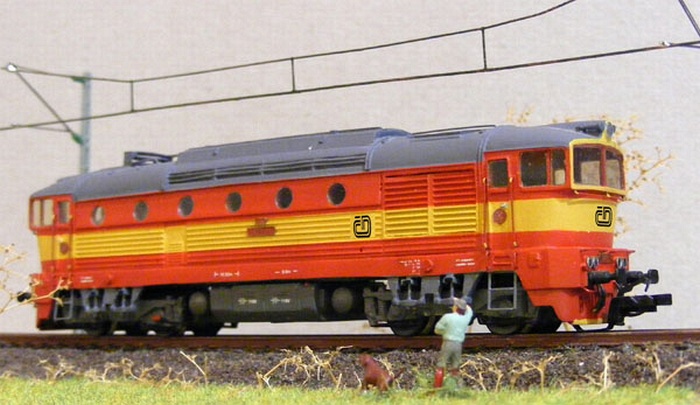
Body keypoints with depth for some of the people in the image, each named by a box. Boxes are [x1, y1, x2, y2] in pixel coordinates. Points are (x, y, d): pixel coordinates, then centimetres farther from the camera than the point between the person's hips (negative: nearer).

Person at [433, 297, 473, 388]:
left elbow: (437, 329, -1)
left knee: (441, 366, 1)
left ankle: (437, 386, -3)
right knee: (455, 367, 12)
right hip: (458, 344, 4)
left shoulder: (447, 317, -10)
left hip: (448, 343, -4)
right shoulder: (466, 318, 1)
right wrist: (461, 302, 32)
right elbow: (469, 310, 26)